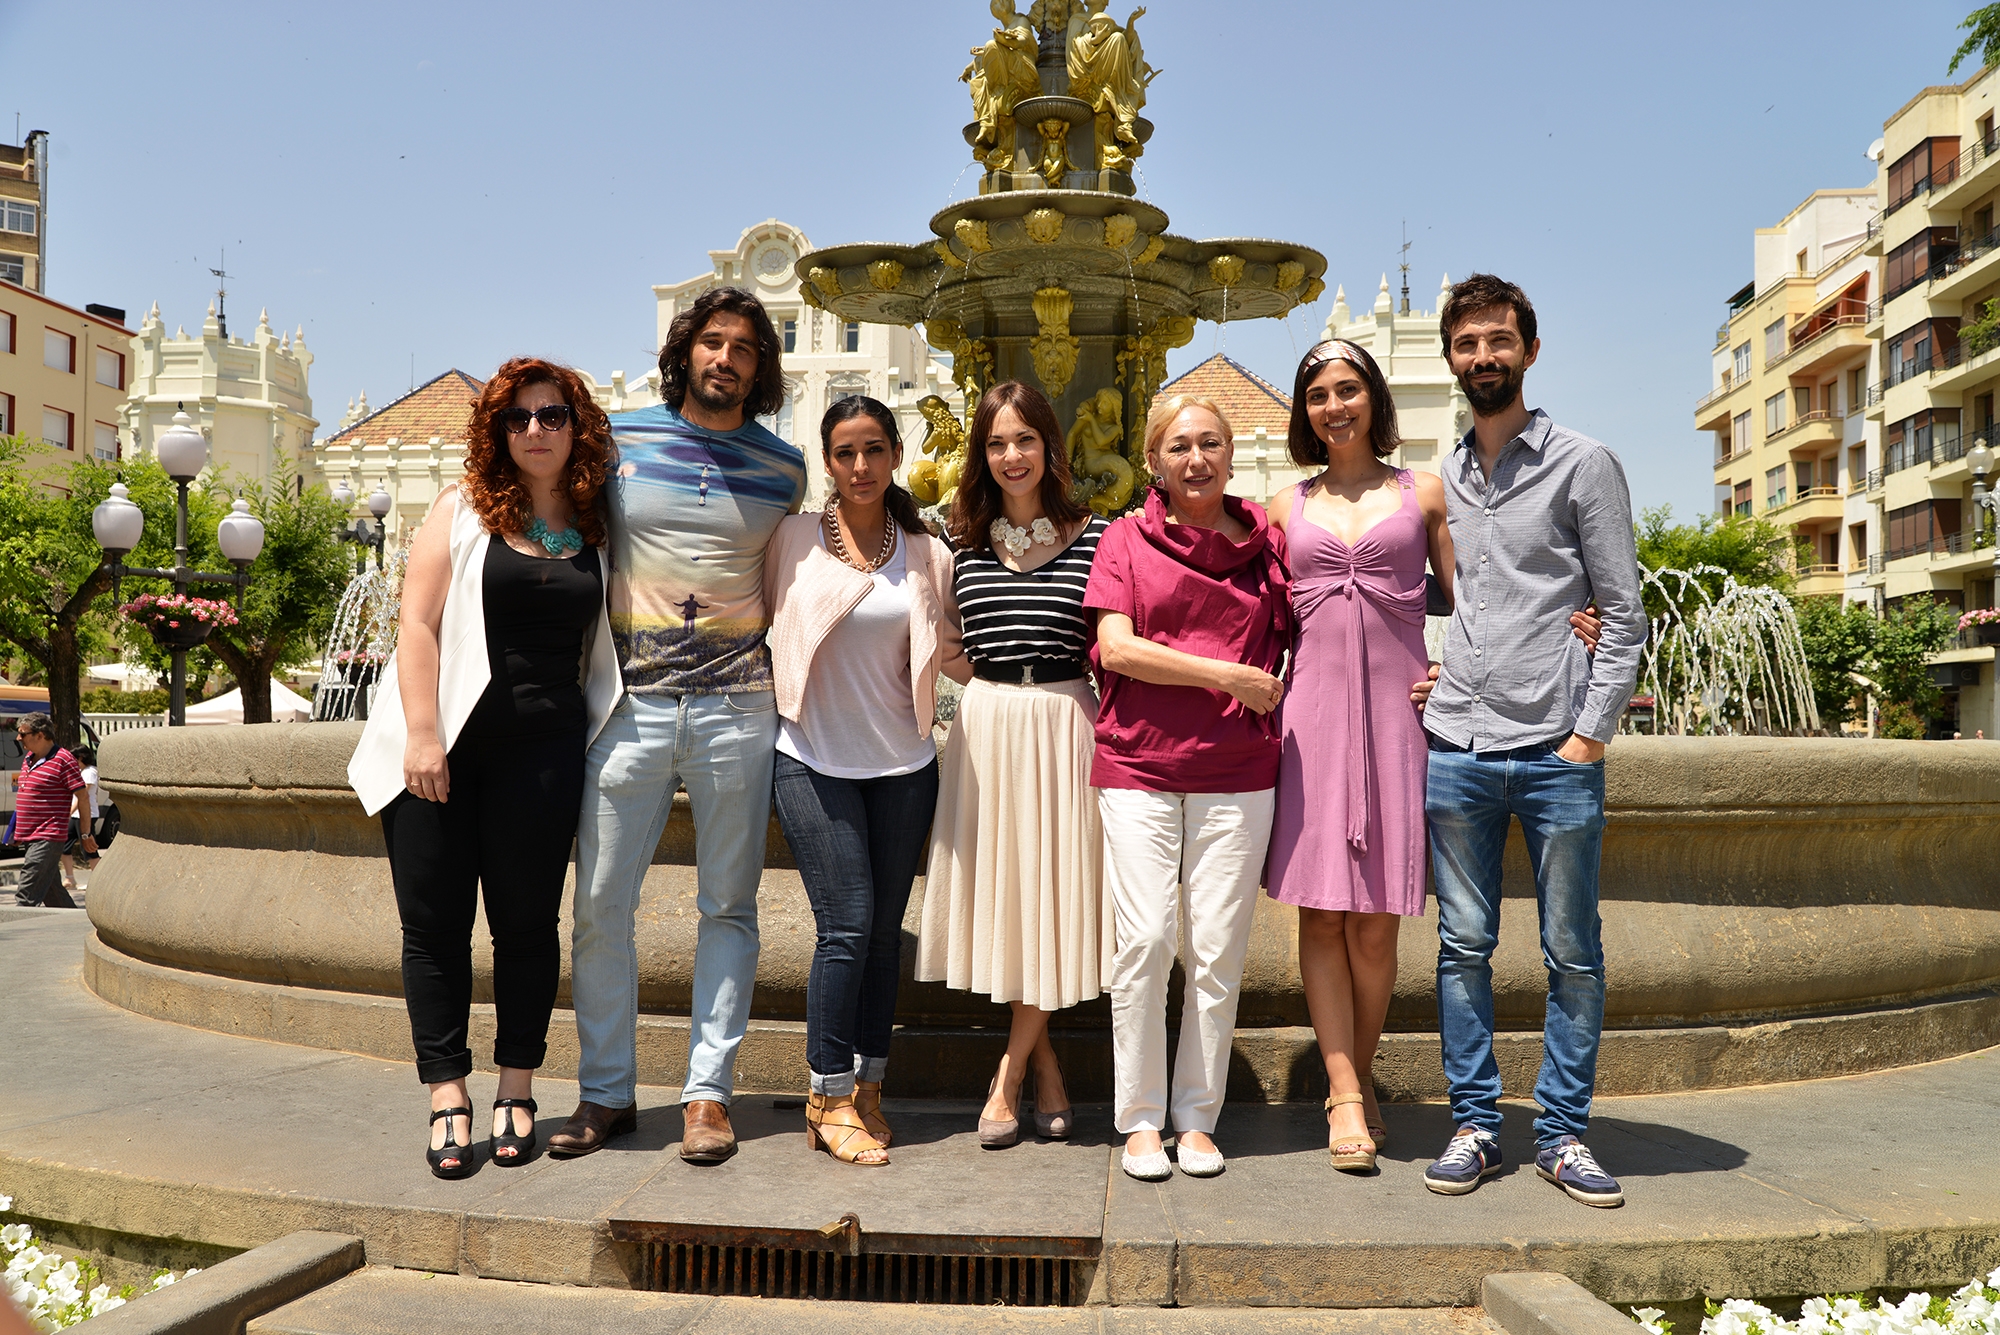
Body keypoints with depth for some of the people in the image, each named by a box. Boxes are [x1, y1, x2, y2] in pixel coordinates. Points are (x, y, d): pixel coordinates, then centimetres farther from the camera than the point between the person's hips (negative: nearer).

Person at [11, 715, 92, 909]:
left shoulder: (63, 760, -12)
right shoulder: (28, 759, 14)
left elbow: (82, 797, -11)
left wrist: (85, 836, -10)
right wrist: (18, 833, 23)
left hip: (47, 839, -9)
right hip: (30, 839, 9)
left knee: (26, 896, -13)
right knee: (53, 894, 15)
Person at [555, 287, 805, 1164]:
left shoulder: (783, 468, 7)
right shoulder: (617, 439, 5)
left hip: (738, 708, 1)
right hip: (631, 704, 0)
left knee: (727, 905, 6)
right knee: (601, 903, 2)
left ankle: (708, 1092, 16)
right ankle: (606, 1093, 16)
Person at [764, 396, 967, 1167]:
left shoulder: (927, 554, 5)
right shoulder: (794, 539, -1)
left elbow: (956, 660, 10)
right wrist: (765, 701, 0)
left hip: (903, 763, 3)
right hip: (814, 760, -3)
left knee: (885, 931, 7)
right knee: (846, 926, -8)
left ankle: (865, 1087, 21)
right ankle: (829, 1096, 7)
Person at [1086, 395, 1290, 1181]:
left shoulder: (1265, 540, 11)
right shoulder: (1127, 539, 7)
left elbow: (1302, 638, 19)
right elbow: (1116, 648, -4)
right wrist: (1228, 676, -9)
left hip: (1237, 774, 2)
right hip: (1139, 766, -1)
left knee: (1218, 950, 2)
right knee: (1145, 942, -6)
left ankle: (1197, 1117, 16)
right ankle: (1139, 1119, 8)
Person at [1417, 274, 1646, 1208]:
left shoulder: (1584, 465, 3)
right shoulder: (1438, 481, 14)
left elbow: (1623, 616, 0)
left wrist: (1590, 730, -8)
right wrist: (1423, 680, 8)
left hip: (1557, 752, -3)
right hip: (1455, 748, 3)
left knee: (1572, 953, 5)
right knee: (1463, 945, 6)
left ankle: (1563, 1132, 17)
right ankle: (1474, 1124, 17)